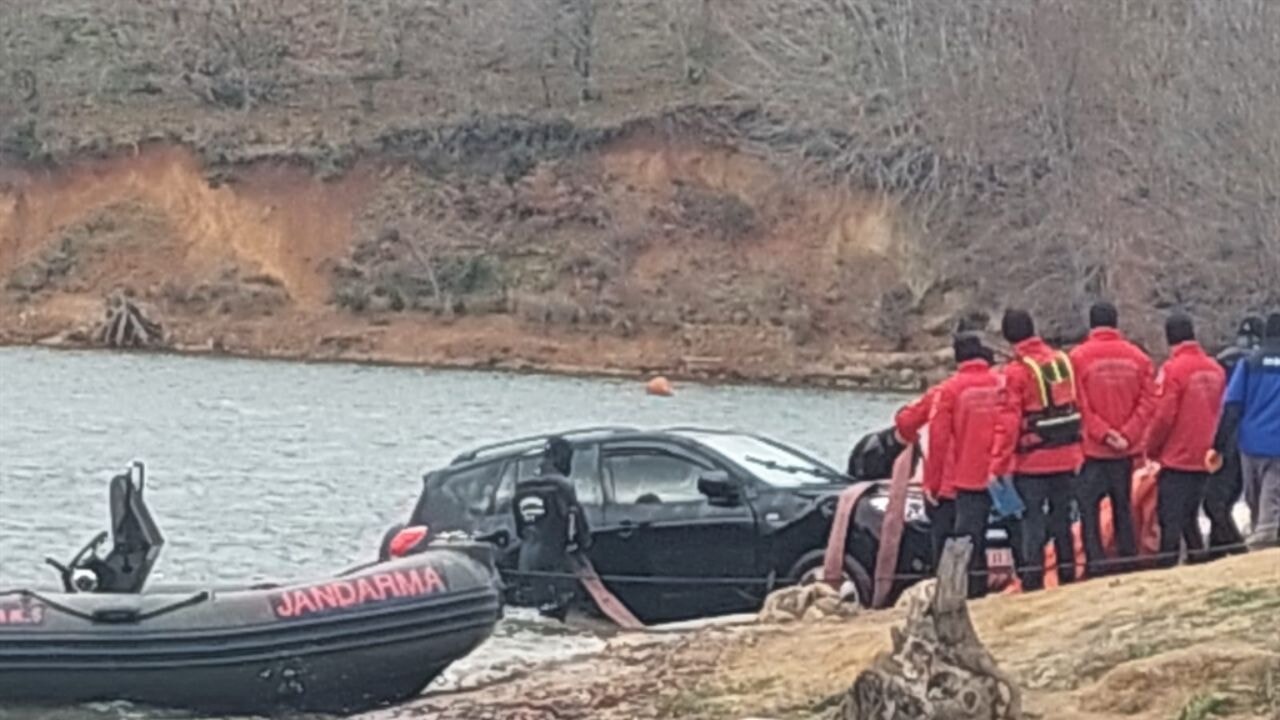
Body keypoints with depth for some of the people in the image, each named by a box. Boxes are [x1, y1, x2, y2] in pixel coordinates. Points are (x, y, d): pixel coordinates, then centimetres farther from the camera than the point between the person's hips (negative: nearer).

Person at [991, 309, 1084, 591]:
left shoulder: (1016, 370, -12)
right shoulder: (1062, 360, 6)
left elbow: (1008, 422, -16)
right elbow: (1077, 407, 11)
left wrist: (998, 465, -14)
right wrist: (1078, 455, 17)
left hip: (1032, 462, -5)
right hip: (1066, 458, 6)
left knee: (1031, 524, -1)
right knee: (1061, 520, 15)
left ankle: (1033, 583, -6)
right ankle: (1068, 578, 21)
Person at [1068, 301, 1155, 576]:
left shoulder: (1079, 357, -7)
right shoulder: (1137, 357, 2)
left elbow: (1079, 404, -11)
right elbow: (1147, 401, -3)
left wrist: (1102, 433, -8)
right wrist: (1128, 435, -5)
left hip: (1093, 448, -3)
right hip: (1127, 449, 3)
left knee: (1088, 504, 1)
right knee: (1123, 505, 14)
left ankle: (1096, 561, -8)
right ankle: (1128, 559, 14)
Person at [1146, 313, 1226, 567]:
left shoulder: (1173, 368, -14)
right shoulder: (1215, 369, 4)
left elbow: (1164, 415, -15)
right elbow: (1219, 412, 8)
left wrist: (1152, 449, -1)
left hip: (1176, 459, -6)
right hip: (1204, 460, 6)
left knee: (1170, 519, -2)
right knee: (1190, 517, 17)